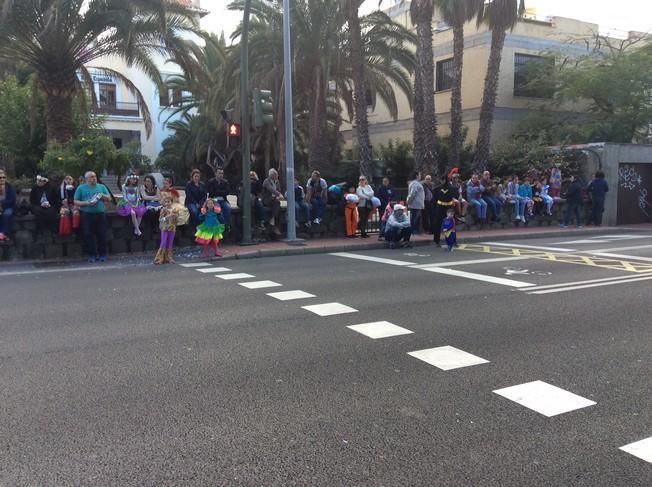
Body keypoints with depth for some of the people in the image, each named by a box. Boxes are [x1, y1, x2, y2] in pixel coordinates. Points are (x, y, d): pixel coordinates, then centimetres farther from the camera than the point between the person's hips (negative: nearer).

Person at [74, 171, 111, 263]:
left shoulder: (101, 187, 14)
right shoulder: (81, 188, 7)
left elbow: (109, 198, 13)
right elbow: (76, 202, 4)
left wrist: (102, 195, -6)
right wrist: (86, 203, -13)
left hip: (100, 213, 2)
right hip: (87, 214, -1)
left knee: (102, 234, 0)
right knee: (88, 235, -4)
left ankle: (102, 254, 10)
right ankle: (92, 255, 5)